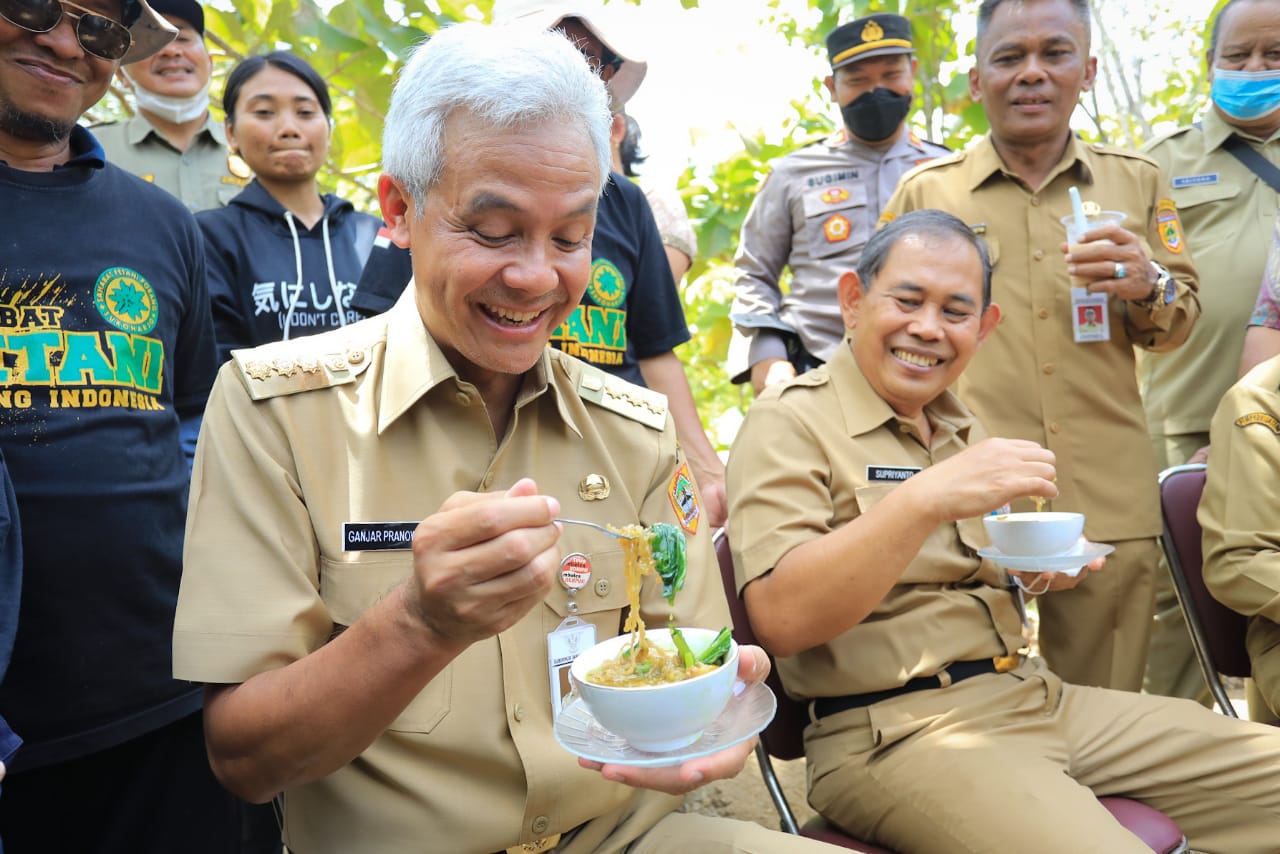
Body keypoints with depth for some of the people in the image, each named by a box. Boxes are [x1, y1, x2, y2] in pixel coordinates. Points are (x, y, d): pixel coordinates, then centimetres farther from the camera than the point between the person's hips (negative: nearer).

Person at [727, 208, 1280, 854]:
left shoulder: (957, 422, 16)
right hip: (896, 733, -8)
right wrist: (925, 499, -30)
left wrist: (1042, 568, 7)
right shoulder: (790, 420, -9)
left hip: (1032, 695, 8)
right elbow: (780, 620, -23)